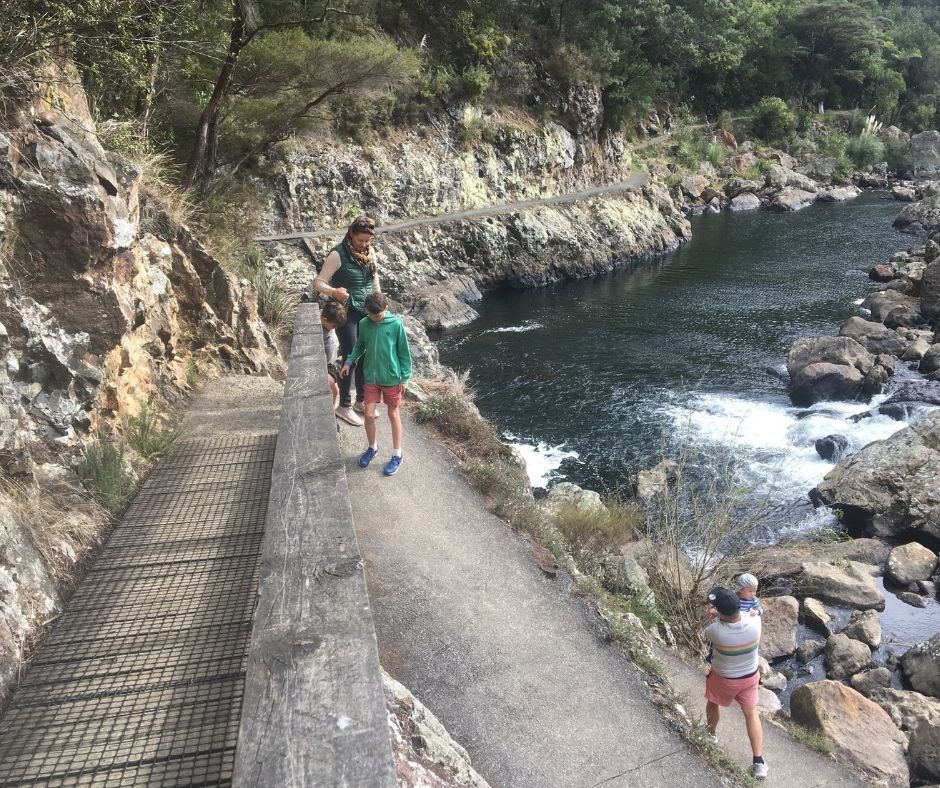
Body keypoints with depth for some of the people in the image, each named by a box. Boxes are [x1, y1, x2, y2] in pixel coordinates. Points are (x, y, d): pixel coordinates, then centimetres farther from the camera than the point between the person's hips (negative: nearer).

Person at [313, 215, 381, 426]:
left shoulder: (370, 252, 1)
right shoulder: (338, 254, -17)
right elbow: (318, 282, -19)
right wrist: (334, 292, -38)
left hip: (366, 311, 6)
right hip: (346, 312, -6)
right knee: (350, 358, -3)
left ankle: (361, 400, 26)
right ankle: (344, 406, 10)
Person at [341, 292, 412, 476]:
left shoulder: (396, 324, -14)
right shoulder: (364, 324, -4)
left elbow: (404, 353, -7)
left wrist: (404, 378, -7)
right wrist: (349, 361, -1)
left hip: (392, 379, -3)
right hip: (371, 378, 3)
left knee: (394, 416, 8)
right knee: (369, 415, 4)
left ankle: (397, 455, 20)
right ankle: (372, 448, 30)